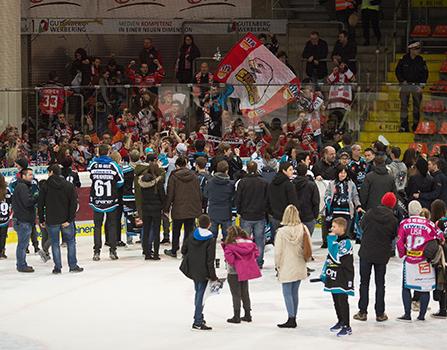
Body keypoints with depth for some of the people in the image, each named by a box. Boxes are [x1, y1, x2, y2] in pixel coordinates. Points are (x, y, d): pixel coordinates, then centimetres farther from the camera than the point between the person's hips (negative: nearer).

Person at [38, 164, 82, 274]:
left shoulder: (45, 186, -4)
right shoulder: (69, 186, -1)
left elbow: (40, 204, -3)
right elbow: (74, 203, -7)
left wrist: (41, 220, 5)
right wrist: (69, 219, -8)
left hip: (51, 221, -1)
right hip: (66, 219, 1)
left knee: (55, 244, 7)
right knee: (71, 242, 12)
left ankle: (57, 267, 7)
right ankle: (73, 266, 12)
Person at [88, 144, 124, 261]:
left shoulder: (93, 164, -5)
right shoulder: (113, 165, -8)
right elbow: (120, 181, -3)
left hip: (97, 201, 1)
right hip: (111, 201, -1)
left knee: (97, 226, 9)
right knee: (112, 225, 9)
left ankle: (97, 252, 4)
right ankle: (113, 251, 7)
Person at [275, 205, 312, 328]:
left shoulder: (281, 232, -16)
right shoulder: (303, 229, -6)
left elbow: (278, 252, -11)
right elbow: (308, 249, 0)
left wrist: (277, 266, 2)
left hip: (286, 267, -4)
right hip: (299, 267, 4)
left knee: (287, 293, 2)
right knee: (294, 292, 13)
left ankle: (291, 319, -3)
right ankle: (293, 318, 19)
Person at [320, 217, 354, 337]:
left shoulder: (346, 242, -15)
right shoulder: (334, 240, 13)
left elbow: (336, 257, -26)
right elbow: (328, 258, 21)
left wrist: (332, 240, -22)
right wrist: (324, 273, 20)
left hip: (343, 277, -8)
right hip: (333, 276, 9)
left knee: (342, 301, -7)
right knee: (336, 301, 16)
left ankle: (347, 327, -3)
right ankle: (340, 321, 30)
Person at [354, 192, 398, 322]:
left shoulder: (370, 213, -11)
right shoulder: (393, 220, -11)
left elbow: (362, 225, 4)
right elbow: (394, 236, -1)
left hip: (366, 253, 0)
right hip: (382, 255, 0)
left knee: (364, 282, 11)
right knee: (380, 283, 12)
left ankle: (362, 312, 10)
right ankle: (380, 313, 13)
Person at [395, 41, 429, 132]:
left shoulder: (421, 60, 0)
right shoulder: (403, 59, -3)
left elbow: (425, 73, 5)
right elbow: (398, 71, 6)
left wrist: (421, 85, -3)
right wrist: (402, 80, -4)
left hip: (417, 86, 1)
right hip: (405, 85, -1)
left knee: (417, 106, 4)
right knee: (404, 106, -3)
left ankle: (416, 125, 11)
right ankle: (404, 126, 0)